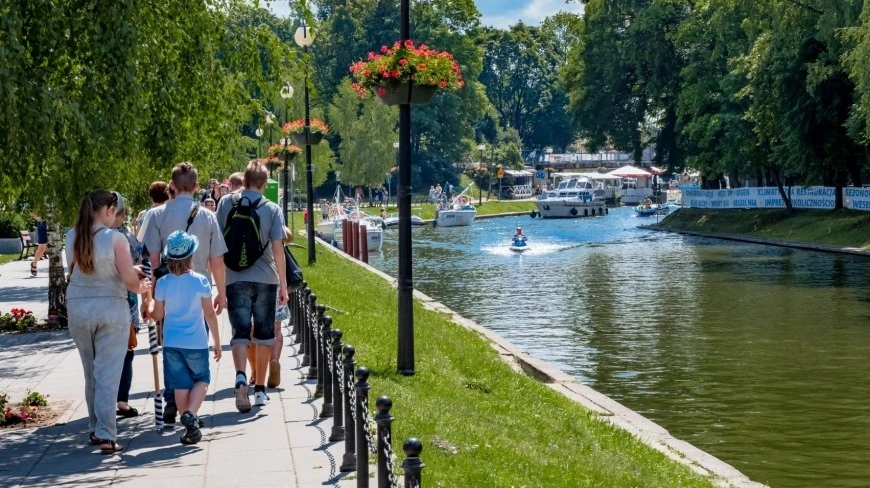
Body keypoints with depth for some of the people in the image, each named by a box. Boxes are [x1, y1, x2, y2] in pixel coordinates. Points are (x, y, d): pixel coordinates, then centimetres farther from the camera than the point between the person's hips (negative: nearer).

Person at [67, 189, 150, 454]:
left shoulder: (75, 239, 1)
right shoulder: (115, 238, -12)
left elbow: (73, 273, 5)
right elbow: (129, 278, -16)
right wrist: (141, 287, 7)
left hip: (78, 309, 4)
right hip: (110, 308, -4)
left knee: (91, 373, 17)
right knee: (108, 374, -1)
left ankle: (95, 429, 24)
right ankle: (106, 435, -5)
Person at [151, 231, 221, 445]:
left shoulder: (163, 283, -4)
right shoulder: (200, 281, -9)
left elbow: (158, 315, 5)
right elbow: (210, 314, -3)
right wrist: (217, 341, 8)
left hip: (171, 342, 2)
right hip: (196, 342, -2)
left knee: (181, 385, 8)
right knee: (202, 379, 15)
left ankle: (190, 428, 10)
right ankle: (191, 414, -10)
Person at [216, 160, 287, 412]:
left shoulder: (226, 204, 0)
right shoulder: (272, 209, -5)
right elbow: (277, 249, -8)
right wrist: (283, 284, -1)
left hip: (236, 278, 0)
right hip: (265, 278, 0)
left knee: (240, 332, -2)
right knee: (264, 334, 12)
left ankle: (241, 378, -28)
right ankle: (260, 389, 20)